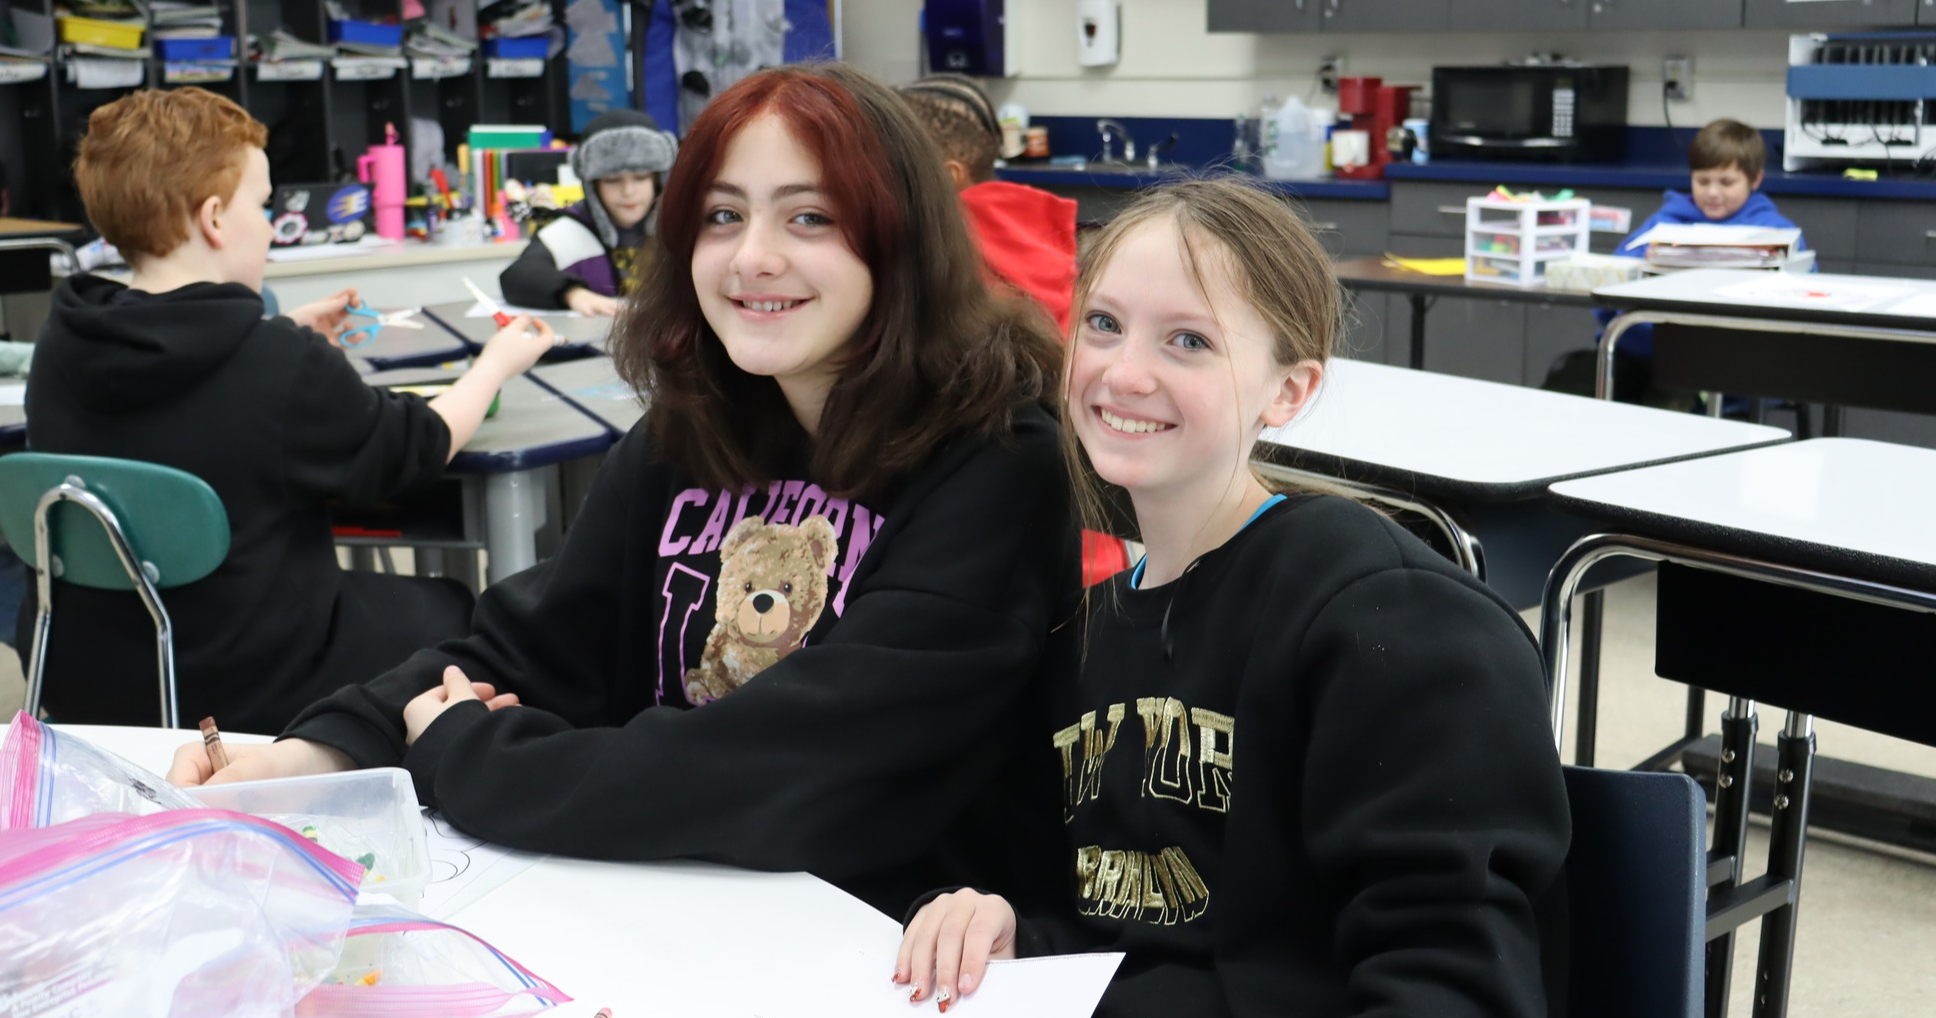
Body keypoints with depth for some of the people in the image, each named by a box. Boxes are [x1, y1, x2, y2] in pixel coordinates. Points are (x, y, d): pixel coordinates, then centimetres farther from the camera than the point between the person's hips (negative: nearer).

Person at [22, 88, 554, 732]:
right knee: (449, 608, 19)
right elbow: (417, 449, -5)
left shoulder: (62, 346, -7)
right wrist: (498, 362, 10)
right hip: (248, 696, -6)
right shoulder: (284, 367, -23)